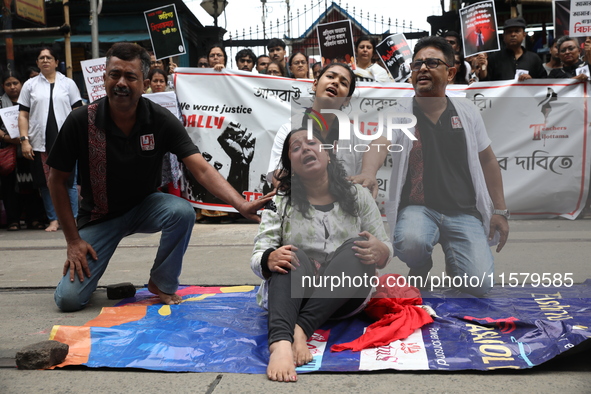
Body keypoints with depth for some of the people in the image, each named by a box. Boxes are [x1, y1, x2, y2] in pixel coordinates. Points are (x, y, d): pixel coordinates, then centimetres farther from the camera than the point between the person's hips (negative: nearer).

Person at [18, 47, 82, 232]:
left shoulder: (68, 83, 8)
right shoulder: (30, 85, 11)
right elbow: (23, 115, 8)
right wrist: (24, 140, -2)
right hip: (40, 143, 2)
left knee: (69, 182, 0)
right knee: (46, 183, 5)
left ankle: (73, 219, 7)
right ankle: (54, 219, 14)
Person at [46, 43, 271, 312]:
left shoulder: (161, 120, -17)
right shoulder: (80, 122, -18)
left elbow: (202, 170, -25)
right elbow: (57, 180, -8)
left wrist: (241, 205, -41)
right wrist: (73, 240, -10)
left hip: (145, 205, 1)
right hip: (100, 216, -1)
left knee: (182, 211, -33)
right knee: (68, 299, -13)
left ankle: (162, 284, -6)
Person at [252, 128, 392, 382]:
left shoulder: (358, 196, 10)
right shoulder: (279, 203, 7)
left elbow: (385, 252, 9)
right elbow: (258, 255, -3)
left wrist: (378, 250, -17)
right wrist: (270, 259, -29)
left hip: (344, 298, 1)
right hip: (294, 293, -1)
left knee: (356, 247, -26)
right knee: (292, 256, -31)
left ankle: (301, 329, -41)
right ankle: (281, 344, -55)